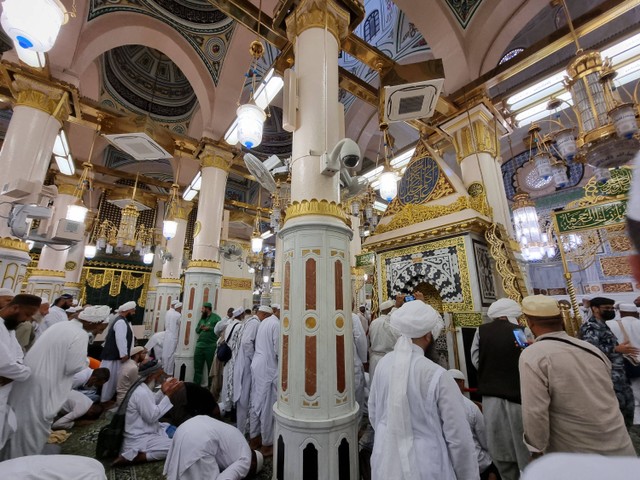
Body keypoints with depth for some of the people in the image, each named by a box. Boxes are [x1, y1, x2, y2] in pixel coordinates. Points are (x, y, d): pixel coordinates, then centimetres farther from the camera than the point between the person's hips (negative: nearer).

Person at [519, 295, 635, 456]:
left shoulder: (532, 356, -24)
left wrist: (537, 449, -9)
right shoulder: (591, 348, -2)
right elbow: (608, 396, 13)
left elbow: (535, 413, -22)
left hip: (577, 455, -5)